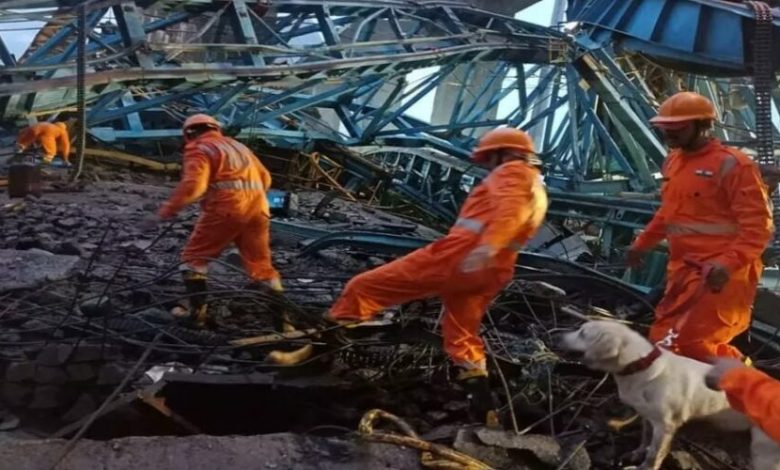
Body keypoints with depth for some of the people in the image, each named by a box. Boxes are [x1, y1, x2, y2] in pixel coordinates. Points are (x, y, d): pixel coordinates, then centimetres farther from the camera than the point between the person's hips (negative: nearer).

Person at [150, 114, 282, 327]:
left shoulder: (199, 149, 4)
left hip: (226, 208, -6)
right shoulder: (237, 146, 25)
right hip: (257, 207, 6)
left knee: (194, 257, 8)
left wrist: (170, 208, -8)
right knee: (260, 263, 14)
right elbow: (265, 178, 25)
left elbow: (193, 183, -14)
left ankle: (196, 310, 2)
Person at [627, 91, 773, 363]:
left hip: (720, 275, -9)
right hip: (683, 270, 9)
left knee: (689, 344, -15)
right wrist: (643, 243, 25)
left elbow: (758, 226, -18)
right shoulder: (673, 161, 12)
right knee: (663, 340, 11)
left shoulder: (732, 164, -14)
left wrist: (729, 263, -30)